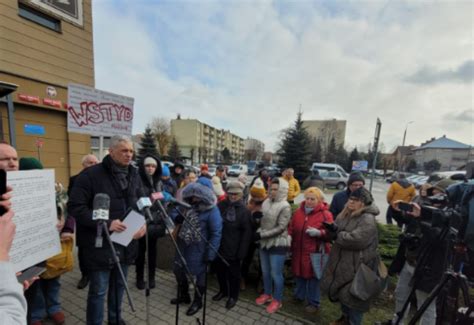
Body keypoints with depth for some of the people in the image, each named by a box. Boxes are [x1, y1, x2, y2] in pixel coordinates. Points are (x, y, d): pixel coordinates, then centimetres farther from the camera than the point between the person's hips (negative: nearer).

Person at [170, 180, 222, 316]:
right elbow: (179, 219, 16)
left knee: (198, 274, 12)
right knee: (178, 270, 21)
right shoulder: (190, 204, 2)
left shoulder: (212, 210, -21)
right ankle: (184, 295, 46)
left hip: (198, 249, -7)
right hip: (183, 245, 8)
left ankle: (197, 301, 38)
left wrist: (210, 254, -19)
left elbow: (216, 234, -19)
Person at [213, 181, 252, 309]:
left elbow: (247, 232, -11)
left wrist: (242, 251, -13)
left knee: (233, 273, 13)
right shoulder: (221, 205, -1)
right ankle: (223, 290, 45)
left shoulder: (244, 210, -12)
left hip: (233, 249, -4)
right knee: (219, 270, 20)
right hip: (218, 246, 4)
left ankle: (233, 296, 36)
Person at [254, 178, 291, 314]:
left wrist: (262, 235, -21)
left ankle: (277, 300, 30)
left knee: (276, 274, 7)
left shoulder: (285, 207, -17)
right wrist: (259, 232, -6)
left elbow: (280, 228, -20)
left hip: (278, 244, -6)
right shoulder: (266, 202, 1)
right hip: (265, 242, 6)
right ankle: (267, 294, 42)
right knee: (265, 271, 20)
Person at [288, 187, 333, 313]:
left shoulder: (325, 214, -10)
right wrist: (288, 241, -2)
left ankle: (314, 303, 30)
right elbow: (291, 228, 9)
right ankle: (299, 295, 42)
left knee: (313, 277, 9)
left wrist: (319, 233, -27)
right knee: (299, 274, 18)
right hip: (299, 250, 4)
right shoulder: (298, 211, 4)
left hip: (315, 252, -4)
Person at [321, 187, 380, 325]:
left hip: (357, 265, -8)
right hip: (342, 261, 8)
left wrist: (338, 235, -16)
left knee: (354, 294, 8)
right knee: (342, 290, 23)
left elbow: (355, 240, -30)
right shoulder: (345, 214, 6)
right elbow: (336, 230, 13)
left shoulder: (368, 219, -20)